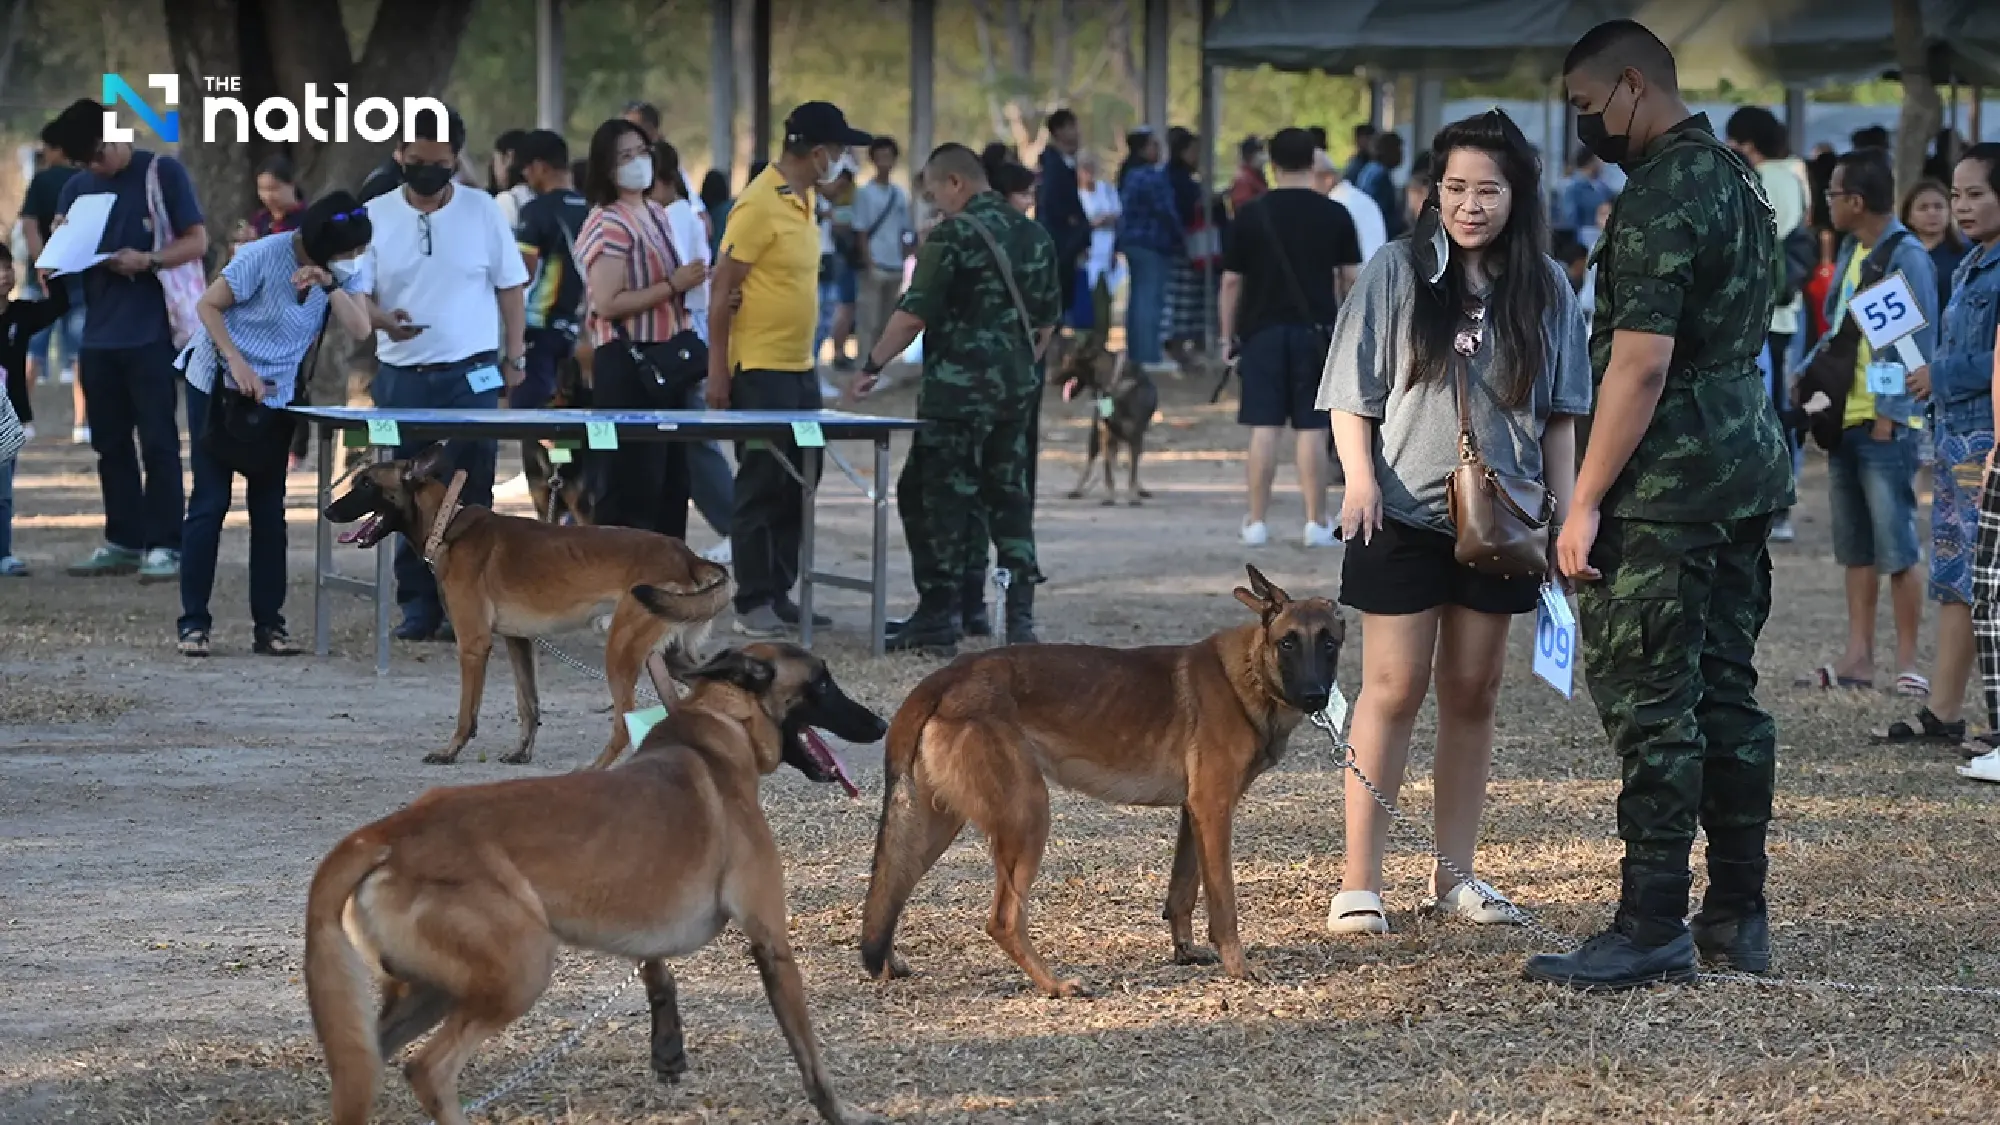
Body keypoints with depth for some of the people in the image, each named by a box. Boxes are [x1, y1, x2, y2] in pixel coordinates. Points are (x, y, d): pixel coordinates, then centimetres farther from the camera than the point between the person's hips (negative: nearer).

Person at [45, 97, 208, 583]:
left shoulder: (163, 173, -3)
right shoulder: (78, 187, 12)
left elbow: (197, 242, -5)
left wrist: (147, 260, -22)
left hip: (151, 333, -6)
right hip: (99, 335, 6)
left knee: (158, 441, -5)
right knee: (110, 443, 8)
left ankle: (165, 547, -3)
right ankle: (124, 541, 15)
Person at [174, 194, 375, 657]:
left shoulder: (345, 270, -8)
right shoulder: (266, 256, -22)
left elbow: (361, 329, -19)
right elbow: (208, 306, -15)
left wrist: (330, 285, -31)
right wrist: (238, 363, -22)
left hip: (276, 394, 5)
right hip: (218, 383, -5)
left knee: (269, 506, 3)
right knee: (210, 502, -5)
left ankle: (268, 624, 6)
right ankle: (193, 622, -1)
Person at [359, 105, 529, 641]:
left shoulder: (482, 211, 3)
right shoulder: (376, 215, 3)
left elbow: (510, 288, 8)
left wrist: (515, 356, 2)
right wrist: (382, 319, -20)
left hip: (471, 375, -1)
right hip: (402, 376, 1)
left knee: (470, 496, -1)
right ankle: (418, 605, 11)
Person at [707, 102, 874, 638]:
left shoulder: (803, 197, 11)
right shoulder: (759, 205, -16)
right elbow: (723, 288, -15)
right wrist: (718, 369, -16)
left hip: (800, 369, 9)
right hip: (760, 372, -9)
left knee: (795, 487, 12)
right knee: (761, 486, -4)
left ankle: (779, 594, 19)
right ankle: (753, 603, 2)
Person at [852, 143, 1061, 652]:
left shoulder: (953, 235, -12)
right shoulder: (1034, 236, 10)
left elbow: (912, 317, -15)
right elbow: (1046, 322, 16)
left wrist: (872, 366, -4)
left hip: (957, 391, -7)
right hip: (1017, 390, 7)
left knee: (939, 500, 0)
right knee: (1009, 497, 12)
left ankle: (937, 617, -1)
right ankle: (1020, 617, 7)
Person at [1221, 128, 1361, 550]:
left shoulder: (1252, 214, -2)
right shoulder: (1334, 214, 0)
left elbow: (1231, 281, 0)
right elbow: (1351, 277, 2)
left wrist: (1229, 335, 9)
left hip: (1263, 330, 0)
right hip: (1315, 330, 0)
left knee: (1264, 428, 2)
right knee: (1312, 428, 2)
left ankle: (1256, 521, 4)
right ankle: (1317, 522, 4)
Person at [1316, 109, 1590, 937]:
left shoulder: (1544, 289, 4)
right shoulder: (1396, 273, -4)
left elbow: (1560, 413, 9)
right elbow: (1352, 394, -3)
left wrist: (1564, 510, 3)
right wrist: (1360, 479, -17)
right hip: (1403, 517, -3)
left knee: (1473, 695, 9)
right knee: (1393, 691, -3)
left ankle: (1455, 874, 19)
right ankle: (1358, 882, -1)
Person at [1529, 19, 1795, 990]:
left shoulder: (1658, 198, -17)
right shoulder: (1738, 180, 14)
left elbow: (1641, 365, -22)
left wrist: (1586, 502, -19)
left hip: (1668, 481, -10)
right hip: (1748, 464, 10)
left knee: (1649, 699, -7)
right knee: (1727, 690, 12)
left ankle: (1653, 927, -7)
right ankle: (1738, 915, 16)